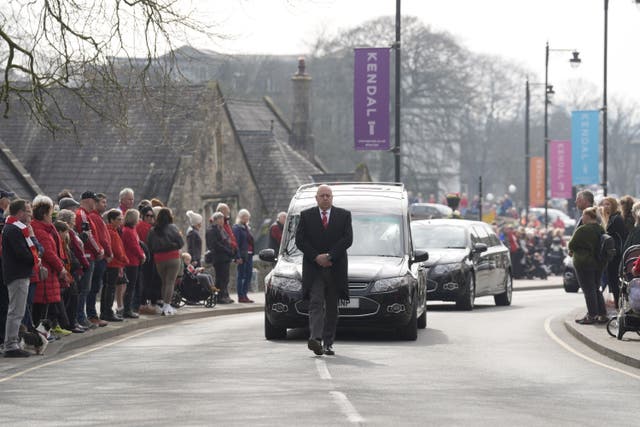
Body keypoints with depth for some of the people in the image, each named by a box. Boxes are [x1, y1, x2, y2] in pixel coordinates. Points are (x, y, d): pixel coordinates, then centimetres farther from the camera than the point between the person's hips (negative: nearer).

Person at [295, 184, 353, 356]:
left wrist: (329, 256, -12)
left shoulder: (344, 215, 7)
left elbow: (347, 239, -3)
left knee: (332, 307, 5)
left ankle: (328, 343, 10)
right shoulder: (306, 216, 7)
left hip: (336, 268, 1)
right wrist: (316, 257, -12)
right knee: (316, 303, -14)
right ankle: (315, 338, -27)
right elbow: (300, 240, 0)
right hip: (313, 268, -1)